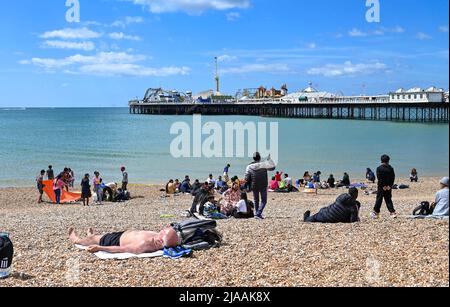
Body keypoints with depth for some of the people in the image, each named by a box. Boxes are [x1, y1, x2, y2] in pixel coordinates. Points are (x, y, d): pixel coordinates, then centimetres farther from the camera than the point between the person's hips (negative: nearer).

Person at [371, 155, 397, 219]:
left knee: (379, 200, 4)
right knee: (388, 200, 9)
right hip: (389, 187, 4)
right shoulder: (391, 168, 3)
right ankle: (393, 212, 0)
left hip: (381, 187, -4)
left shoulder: (379, 168, -9)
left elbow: (379, 178, -12)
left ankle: (376, 213, 12)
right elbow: (393, 178, 1)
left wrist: (383, 186, -9)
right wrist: (390, 185, -2)